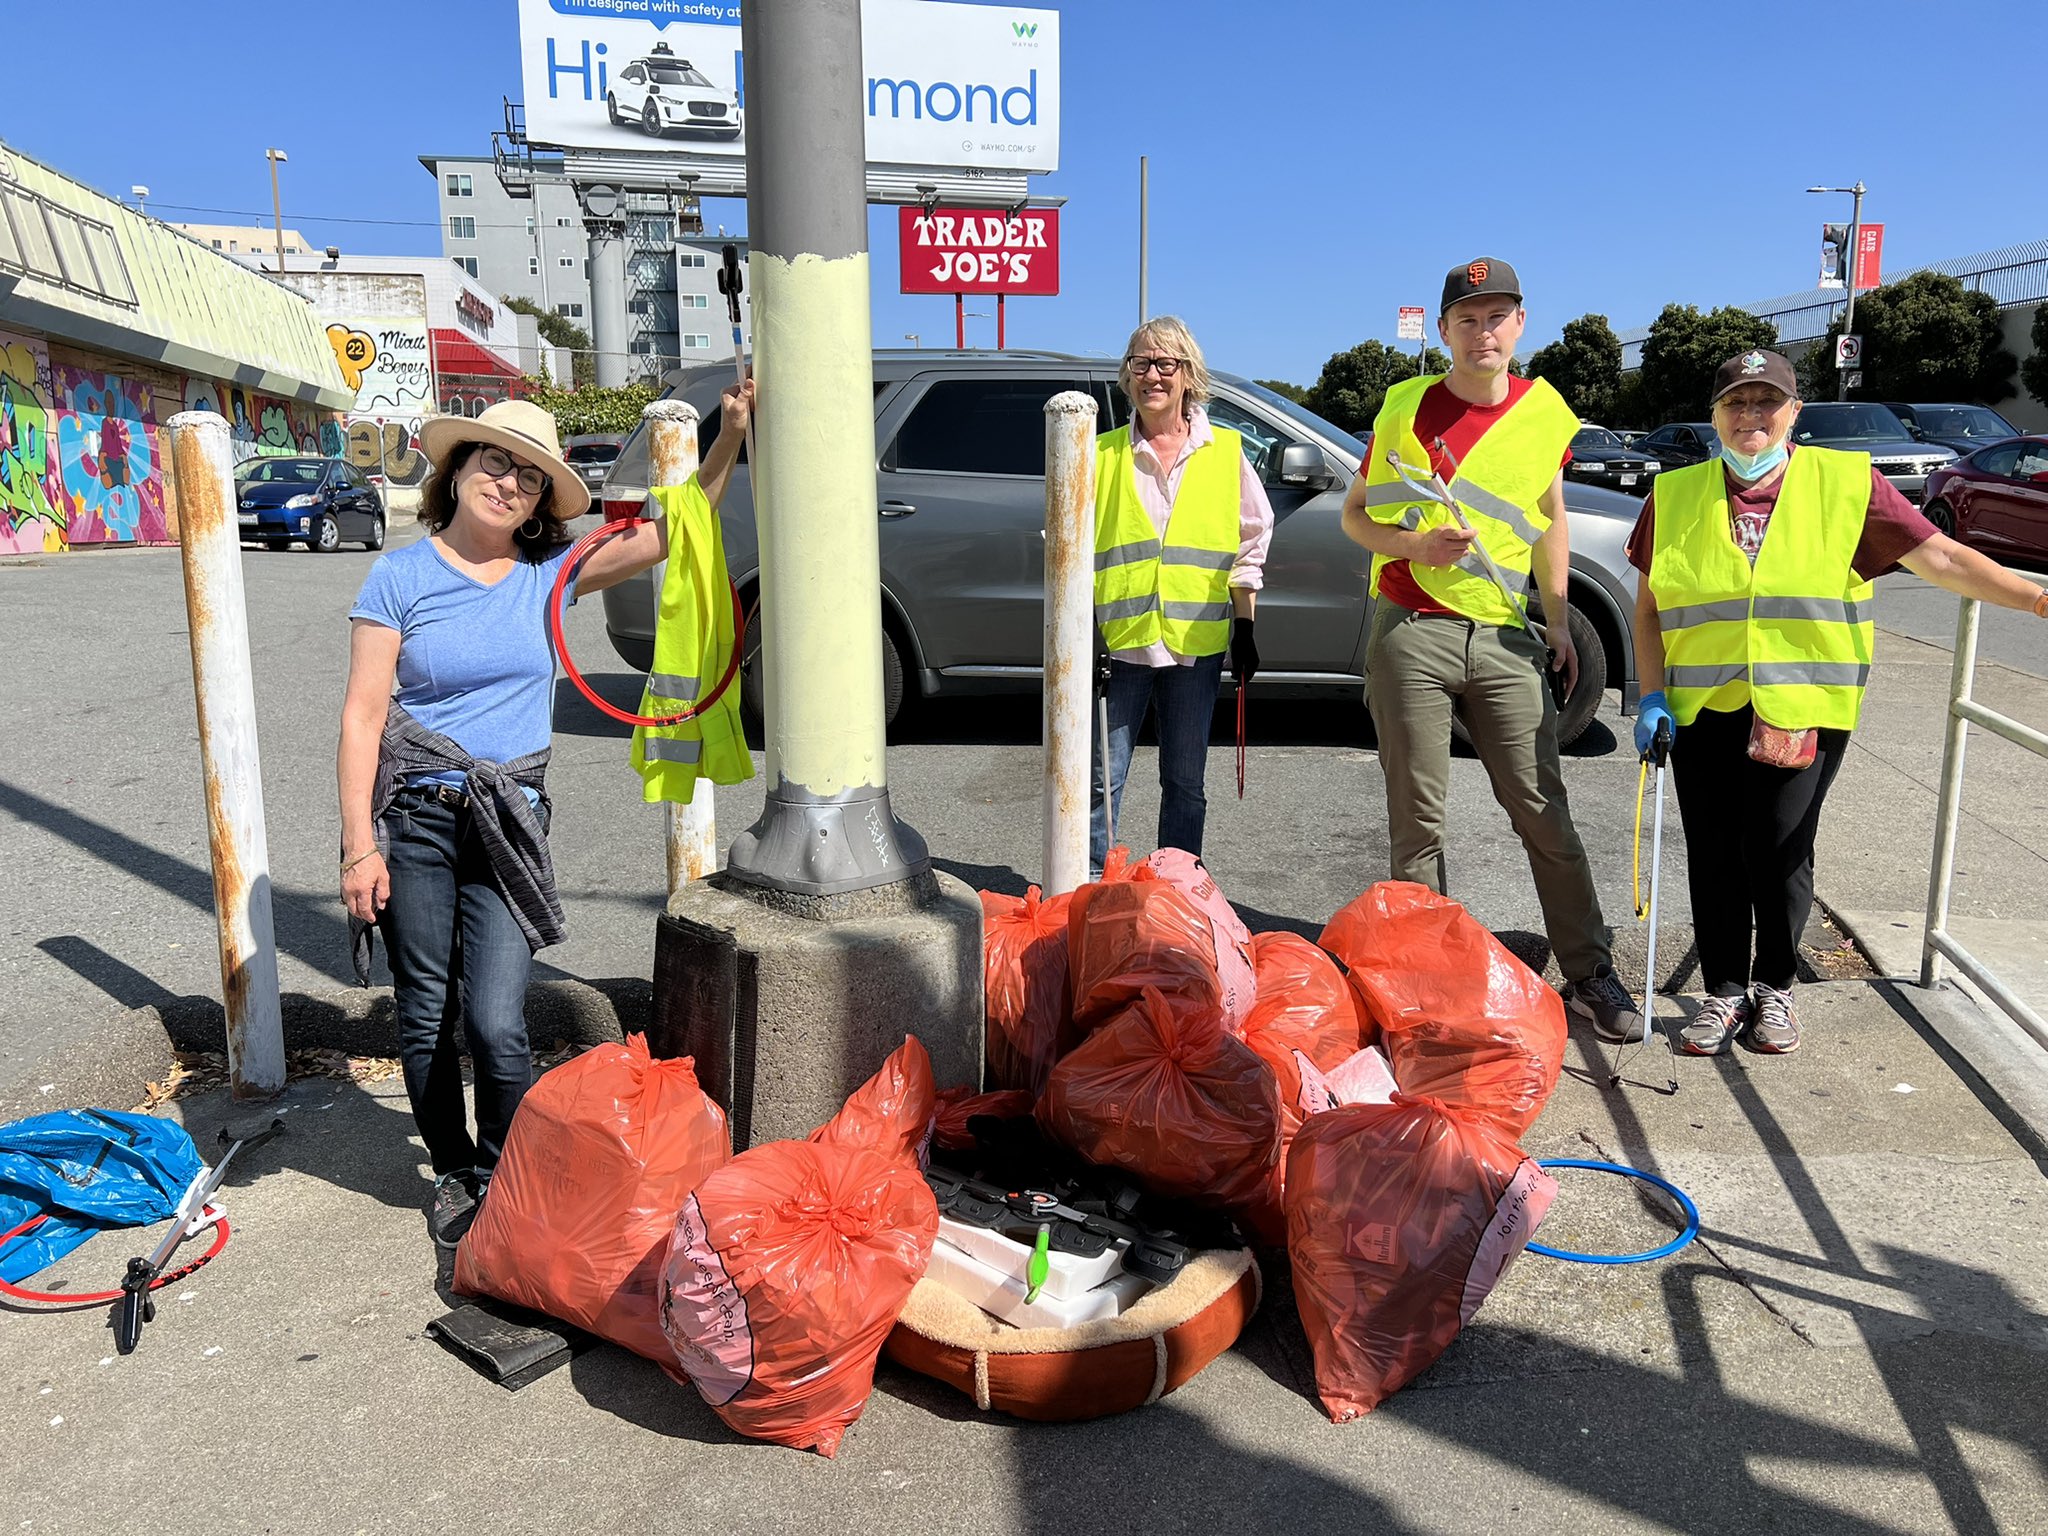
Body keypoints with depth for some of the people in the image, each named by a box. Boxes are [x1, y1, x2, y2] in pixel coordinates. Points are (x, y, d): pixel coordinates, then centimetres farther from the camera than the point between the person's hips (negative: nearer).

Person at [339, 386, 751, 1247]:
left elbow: (672, 535, -1)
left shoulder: (549, 572, 4)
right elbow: (362, 717, -4)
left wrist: (730, 435, -12)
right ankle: (452, 1174, 32)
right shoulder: (402, 576, -2)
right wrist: (360, 846, -10)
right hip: (413, 820, -1)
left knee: (496, 1026, -6)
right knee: (425, 1018, 10)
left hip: (509, 821, 1)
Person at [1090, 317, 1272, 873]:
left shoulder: (1225, 451, 7)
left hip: (1196, 642, 1)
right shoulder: (1102, 454, 5)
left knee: (1185, 783, 10)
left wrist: (1245, 627, 8)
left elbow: (1249, 543, 12)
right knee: (1101, 780, -1)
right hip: (1118, 639, -1)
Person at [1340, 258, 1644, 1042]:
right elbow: (1356, 514, 7)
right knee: (1417, 820, 2)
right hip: (1411, 631, -2)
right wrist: (1414, 545, -13)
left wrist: (1558, 618, 11)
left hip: (1502, 637, 2)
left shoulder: (1545, 413, 7)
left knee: (1545, 812, 3)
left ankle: (1590, 975, 13)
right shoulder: (1406, 407, 1)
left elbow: (1551, 518, 19)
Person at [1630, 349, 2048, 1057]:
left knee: (1779, 851, 3)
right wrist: (1653, 695, 0)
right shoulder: (1674, 496, 6)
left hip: (1805, 708, -1)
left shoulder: (1846, 483, 1)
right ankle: (1724, 990, 22)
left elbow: (1942, 558, -2)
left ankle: (1774, 986, 24)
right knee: (1714, 855, 5)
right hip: (1702, 708, 2)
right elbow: (1649, 608, 9)